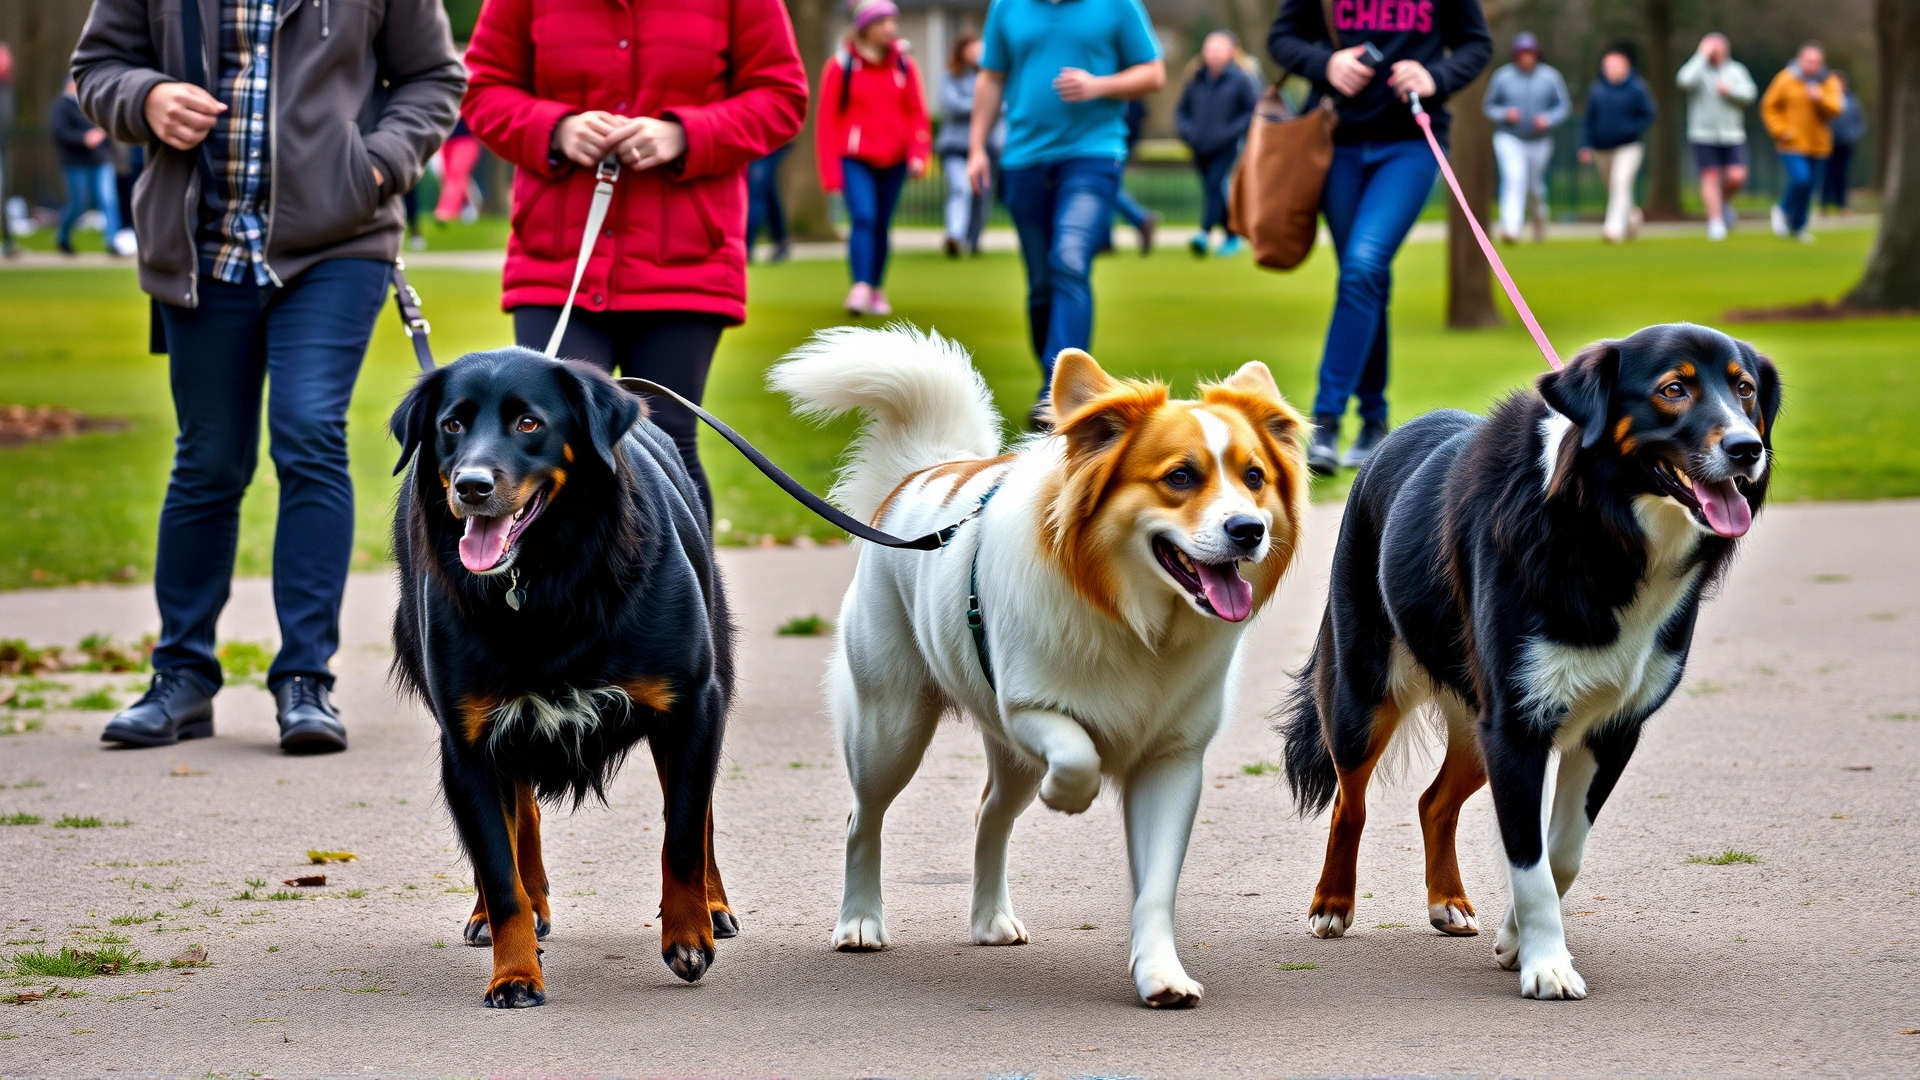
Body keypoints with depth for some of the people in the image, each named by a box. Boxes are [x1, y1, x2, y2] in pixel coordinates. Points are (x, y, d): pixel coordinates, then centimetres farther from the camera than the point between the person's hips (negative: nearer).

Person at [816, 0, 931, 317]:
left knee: (882, 225, 8)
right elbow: (826, 121, -3)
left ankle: (877, 292, 21)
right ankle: (860, 289, -27)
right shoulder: (841, 66, -4)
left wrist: (918, 155, -6)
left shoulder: (905, 66, 4)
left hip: (893, 160, 3)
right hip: (855, 159, -3)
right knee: (863, 217, -19)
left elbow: (917, 114, 8)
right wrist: (830, 172, -5)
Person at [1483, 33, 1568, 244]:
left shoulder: (1550, 77, 0)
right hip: (1509, 139, -2)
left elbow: (1564, 105, 3)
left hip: (1540, 141, 2)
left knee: (1536, 185, 13)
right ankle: (1511, 227, -31)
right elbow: (1489, 106, 5)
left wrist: (1548, 119, -15)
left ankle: (1539, 217, 44)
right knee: (1514, 178, -22)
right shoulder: (1502, 76, -2)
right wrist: (1505, 114, -16)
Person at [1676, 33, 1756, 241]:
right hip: (1704, 136, -2)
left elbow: (1749, 94, 0)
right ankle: (1715, 221, -1)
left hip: (1732, 136, 2)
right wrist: (1702, 56, -17)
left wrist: (1730, 90, -16)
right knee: (1710, 176, -5)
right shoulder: (1699, 69, 0)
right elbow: (1684, 81, -22)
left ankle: (1725, 202, 20)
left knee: (1737, 177, -9)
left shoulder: (1736, 70, 8)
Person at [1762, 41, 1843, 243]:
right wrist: (1780, 130, -11)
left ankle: (1798, 226, 27)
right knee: (1800, 179, -21)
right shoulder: (1786, 79, -6)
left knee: (1809, 186, 8)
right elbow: (1769, 107, 0)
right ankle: (1783, 209, 8)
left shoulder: (1830, 83, 3)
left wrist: (1821, 99, -25)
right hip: (1792, 144, -4)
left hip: (1817, 144, 4)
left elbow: (1835, 110, -7)